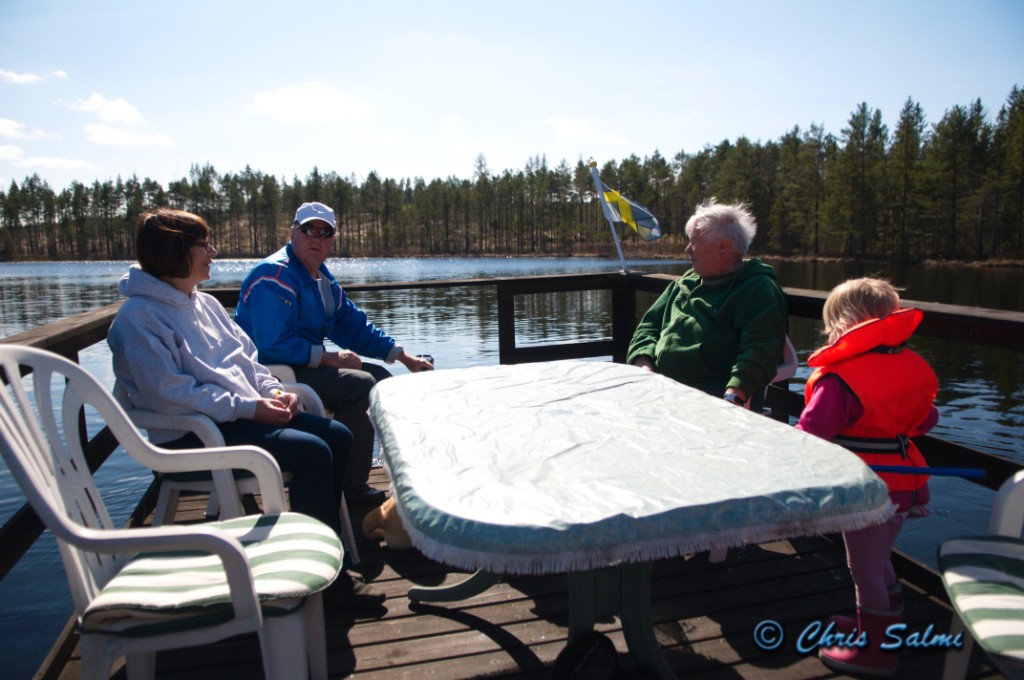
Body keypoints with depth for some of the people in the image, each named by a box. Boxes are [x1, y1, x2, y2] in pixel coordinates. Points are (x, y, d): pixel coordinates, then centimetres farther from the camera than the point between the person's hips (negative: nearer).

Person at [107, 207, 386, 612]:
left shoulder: (205, 303, 17)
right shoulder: (139, 317, -11)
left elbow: (245, 356, 19)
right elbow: (170, 392, -19)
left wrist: (273, 391, -1)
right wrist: (248, 407, -21)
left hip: (243, 413, 9)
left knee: (338, 436, -5)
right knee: (311, 452, -26)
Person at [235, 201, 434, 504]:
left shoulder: (322, 278, 13)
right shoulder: (275, 276, -17)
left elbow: (354, 326, 17)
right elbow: (273, 344, -27)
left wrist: (405, 357, 9)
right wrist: (329, 358, -19)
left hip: (306, 366, 10)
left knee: (381, 378, 8)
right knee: (360, 385, -23)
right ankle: (350, 485, -11)